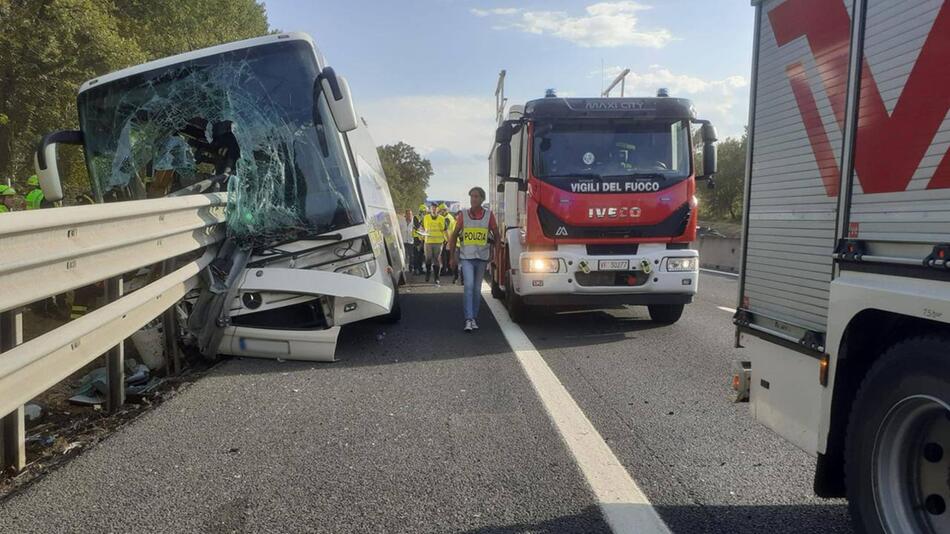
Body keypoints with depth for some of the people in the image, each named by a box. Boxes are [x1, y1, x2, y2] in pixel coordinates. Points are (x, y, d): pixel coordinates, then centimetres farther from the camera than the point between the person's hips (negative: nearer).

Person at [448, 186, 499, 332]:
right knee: (468, 286, -14)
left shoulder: (489, 215, 2)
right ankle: (469, 319, -15)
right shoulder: (463, 214, 2)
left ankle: (474, 318, 20)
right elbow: (454, 235, 8)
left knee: (477, 289, 9)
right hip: (466, 256, -1)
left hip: (482, 257, 1)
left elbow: (496, 235, 9)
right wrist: (452, 256, 5)